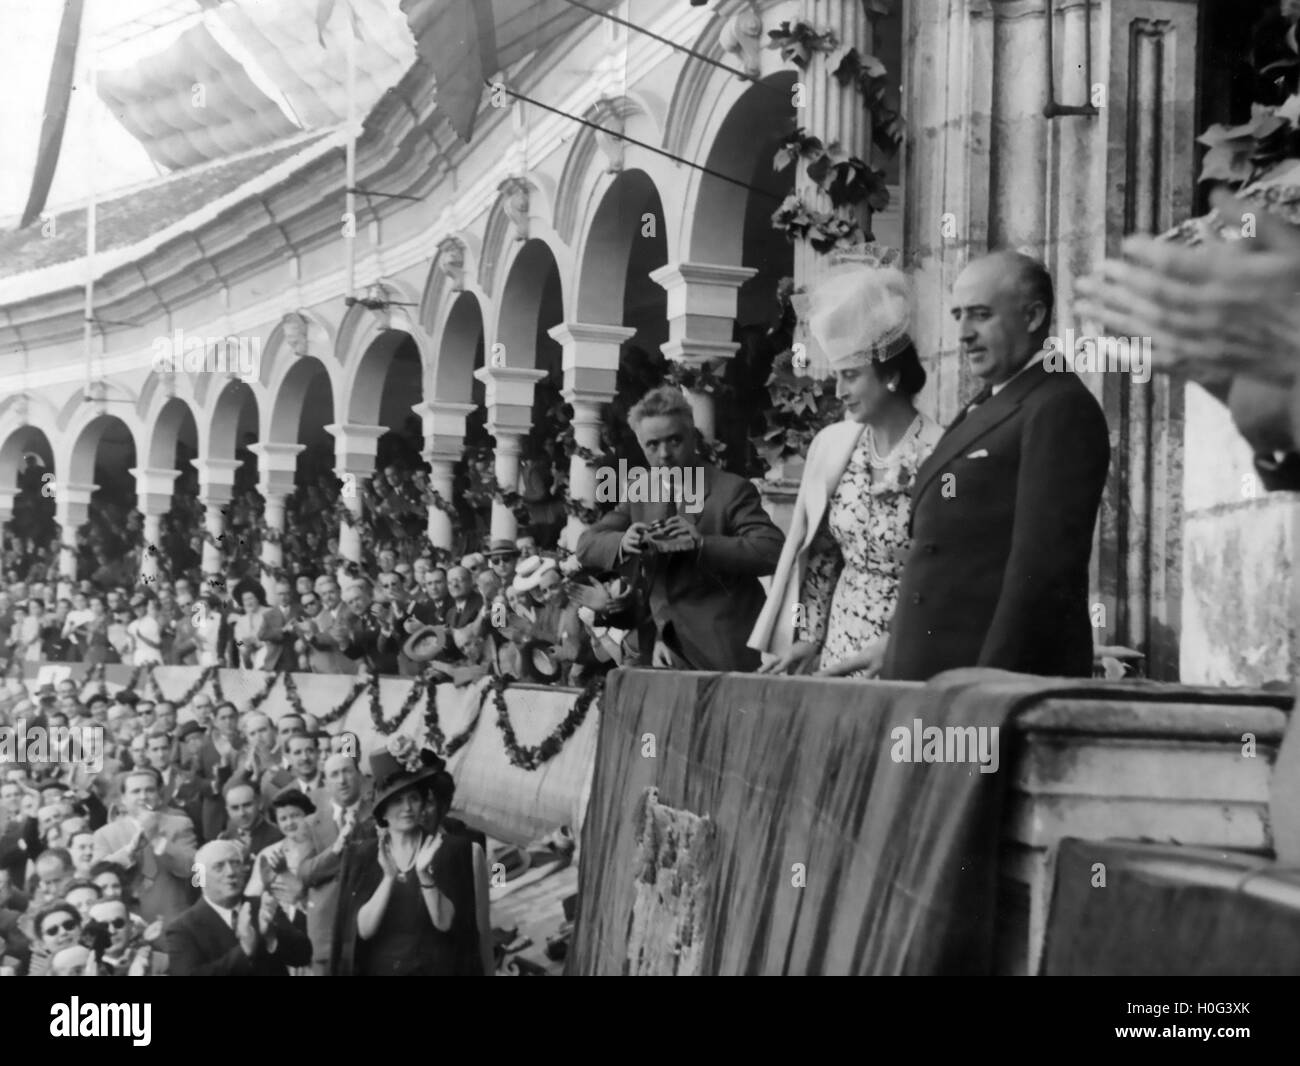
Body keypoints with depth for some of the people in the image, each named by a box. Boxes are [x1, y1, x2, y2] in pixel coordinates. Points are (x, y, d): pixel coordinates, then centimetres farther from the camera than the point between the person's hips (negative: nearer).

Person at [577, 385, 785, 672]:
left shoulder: (732, 490, -9)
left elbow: (771, 551, -20)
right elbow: (586, 545, 7)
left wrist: (702, 544, -32)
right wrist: (622, 543, -16)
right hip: (668, 648, 5)